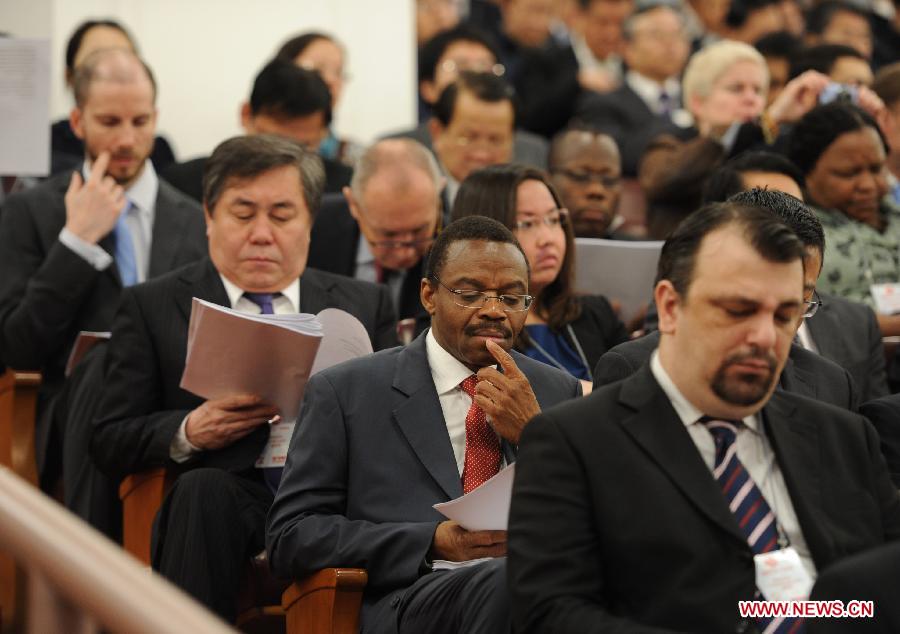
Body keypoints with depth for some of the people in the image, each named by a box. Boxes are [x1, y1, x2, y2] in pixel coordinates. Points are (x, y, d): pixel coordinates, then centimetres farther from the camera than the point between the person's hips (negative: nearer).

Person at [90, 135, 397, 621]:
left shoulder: (365, 305, 22)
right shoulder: (152, 307, 16)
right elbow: (109, 443, 10)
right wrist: (187, 434, -11)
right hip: (228, 495, 0)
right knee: (202, 488, -36)